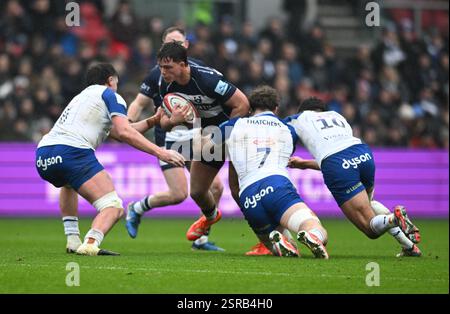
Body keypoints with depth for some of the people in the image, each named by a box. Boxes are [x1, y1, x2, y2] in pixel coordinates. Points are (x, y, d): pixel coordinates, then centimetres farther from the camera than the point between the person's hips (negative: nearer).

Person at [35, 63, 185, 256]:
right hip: (72, 151, -8)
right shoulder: (109, 95, 13)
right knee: (113, 207, -6)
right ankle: (90, 244, -34)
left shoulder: (81, 97, 36)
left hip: (42, 156, 8)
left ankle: (72, 240, 26)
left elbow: (119, 133, 40)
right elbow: (125, 133, -3)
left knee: (69, 183, 41)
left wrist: (153, 120, 43)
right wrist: (160, 153, -3)